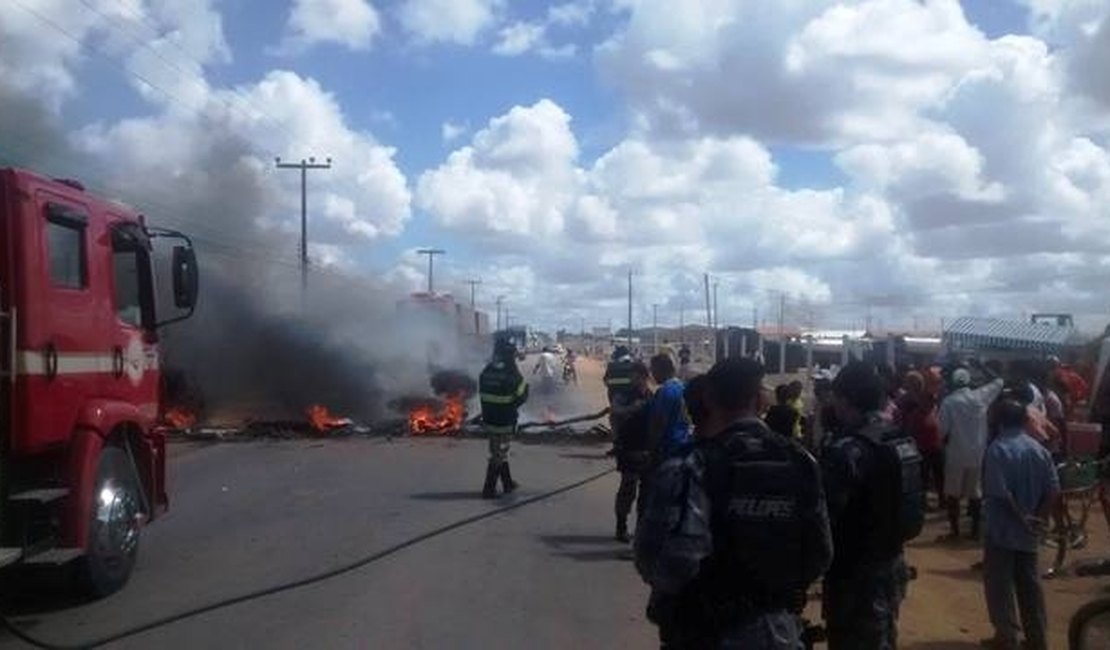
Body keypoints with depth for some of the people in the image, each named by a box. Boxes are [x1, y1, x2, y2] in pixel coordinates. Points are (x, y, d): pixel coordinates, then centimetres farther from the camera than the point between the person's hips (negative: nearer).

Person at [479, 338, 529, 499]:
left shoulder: (486, 371, 1)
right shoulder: (511, 374, -18)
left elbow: (482, 395, 8)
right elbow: (521, 396, -10)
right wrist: (525, 387, 4)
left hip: (488, 418, 6)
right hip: (505, 420, -6)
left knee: (500, 451, 20)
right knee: (498, 455, 2)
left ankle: (508, 482, 31)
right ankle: (489, 489, 3)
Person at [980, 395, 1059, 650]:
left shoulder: (997, 449, -15)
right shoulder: (1039, 449, 2)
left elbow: (1000, 492, -22)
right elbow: (1053, 489, -2)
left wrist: (1022, 518, -13)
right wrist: (1038, 519, 0)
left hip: (1002, 528, -6)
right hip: (1029, 531, 6)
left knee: (998, 583, 5)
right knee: (1030, 583, 14)